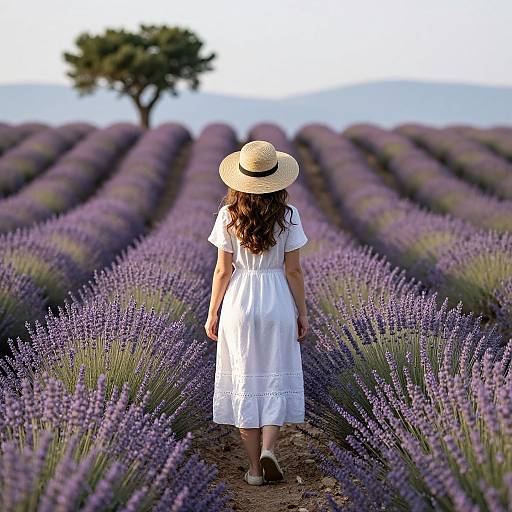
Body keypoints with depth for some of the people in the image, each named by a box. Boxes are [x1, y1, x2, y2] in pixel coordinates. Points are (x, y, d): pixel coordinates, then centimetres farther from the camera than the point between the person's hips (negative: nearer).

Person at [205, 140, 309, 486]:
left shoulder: (228, 216, -7)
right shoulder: (287, 215, -7)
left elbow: (223, 270, -5)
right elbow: (293, 270, -5)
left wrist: (212, 313, 5)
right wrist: (303, 312, 5)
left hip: (239, 304, 1)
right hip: (277, 303, 0)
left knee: (245, 381, 8)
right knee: (276, 378, 11)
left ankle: (255, 467, 11)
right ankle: (269, 447, -9)